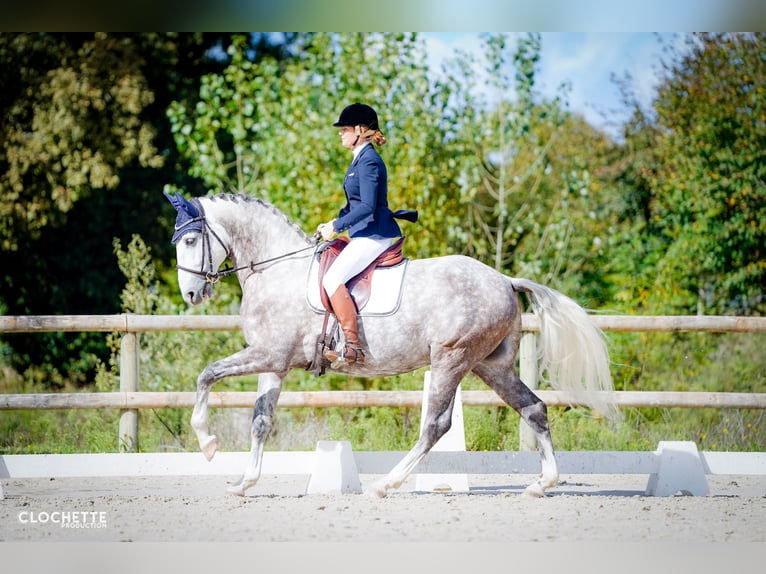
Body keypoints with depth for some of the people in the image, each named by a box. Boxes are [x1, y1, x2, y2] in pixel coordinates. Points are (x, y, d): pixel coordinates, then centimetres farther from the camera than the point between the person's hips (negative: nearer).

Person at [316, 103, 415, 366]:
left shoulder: (368, 160, -14)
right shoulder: (361, 159, 17)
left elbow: (367, 206, -22)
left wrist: (336, 226, -18)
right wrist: (331, 224, 14)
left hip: (375, 235, -11)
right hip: (365, 235, 11)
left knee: (333, 278, -23)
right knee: (331, 275, 20)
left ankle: (353, 346, -27)